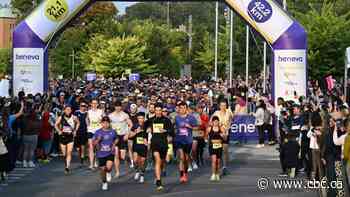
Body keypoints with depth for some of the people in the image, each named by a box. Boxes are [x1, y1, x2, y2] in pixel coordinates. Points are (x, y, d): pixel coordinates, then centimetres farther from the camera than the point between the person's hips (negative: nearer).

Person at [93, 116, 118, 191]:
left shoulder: (112, 131, -2)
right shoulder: (98, 132, -4)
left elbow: (116, 139, 18)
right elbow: (93, 143, 0)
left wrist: (114, 144, 1)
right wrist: (98, 140, -20)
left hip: (110, 153, -1)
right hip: (101, 154, 1)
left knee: (108, 167, -22)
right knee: (102, 169, 8)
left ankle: (108, 173, 16)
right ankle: (104, 183, 32)